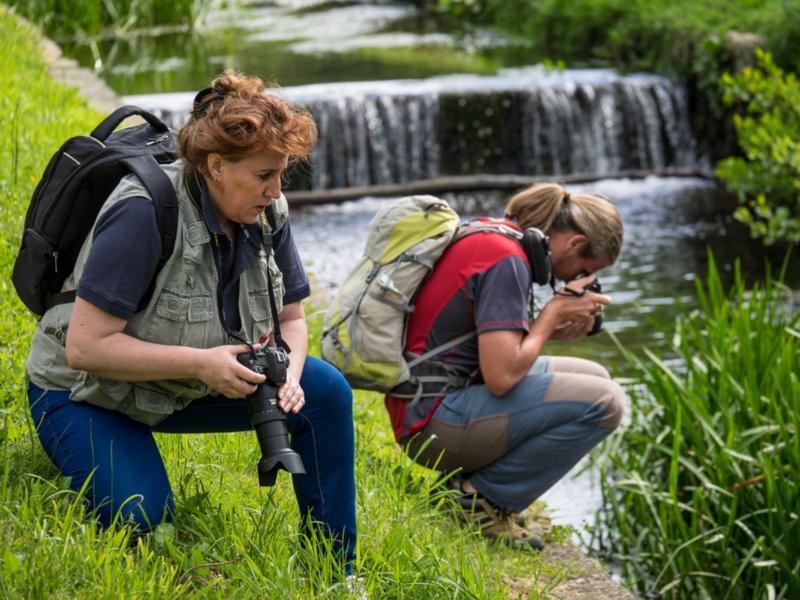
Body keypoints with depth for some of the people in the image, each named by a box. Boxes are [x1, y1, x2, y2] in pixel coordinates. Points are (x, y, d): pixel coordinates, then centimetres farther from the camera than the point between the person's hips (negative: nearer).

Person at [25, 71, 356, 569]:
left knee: (327, 392, -11)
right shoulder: (145, 212, -30)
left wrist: (286, 373, -20)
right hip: (87, 395, -6)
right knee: (141, 516, -28)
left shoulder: (268, 213, -9)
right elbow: (84, 346, -31)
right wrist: (201, 363, -34)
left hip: (186, 390, 6)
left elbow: (291, 319, 3)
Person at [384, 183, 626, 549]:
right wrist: (555, 311, -11)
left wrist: (555, 330, 2)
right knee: (604, 402, -17)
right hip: (434, 421, -10)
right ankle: (483, 497, -6)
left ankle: (468, 477, 9)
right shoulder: (507, 260, -18)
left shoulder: (491, 236, 11)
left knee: (594, 377, 16)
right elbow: (501, 376, -24)